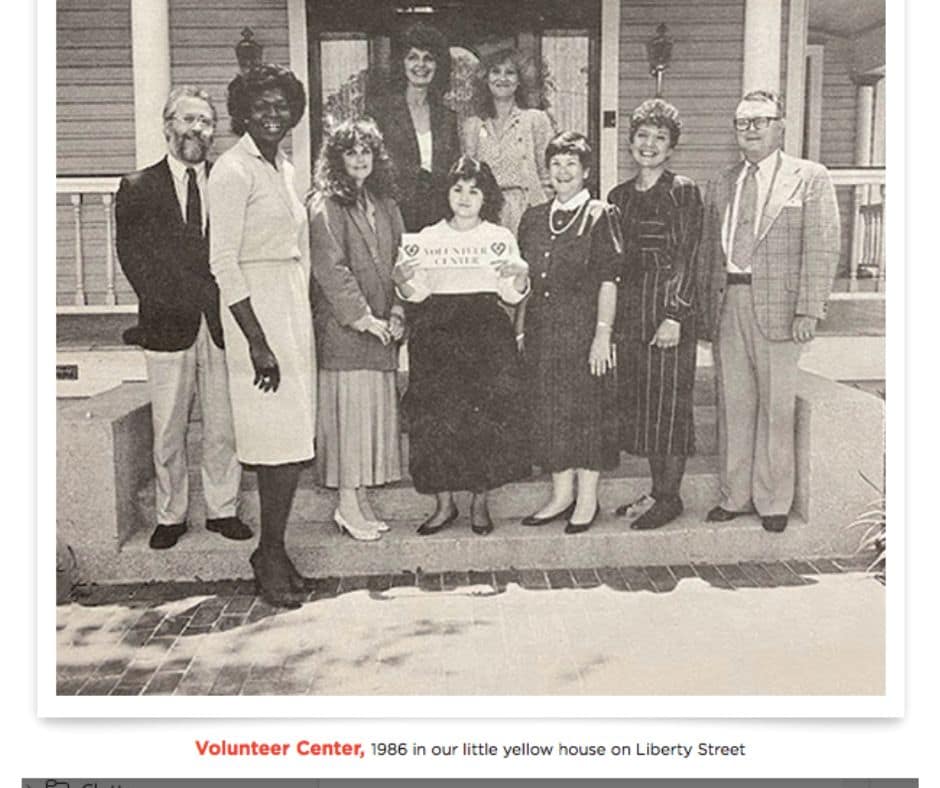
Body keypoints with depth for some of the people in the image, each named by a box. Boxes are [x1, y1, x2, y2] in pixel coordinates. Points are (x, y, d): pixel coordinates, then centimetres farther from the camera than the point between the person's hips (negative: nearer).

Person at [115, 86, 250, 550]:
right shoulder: (137, 189, 5)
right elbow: (134, 259, 1)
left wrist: (222, 304, -6)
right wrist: (174, 304, -8)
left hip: (221, 324, 1)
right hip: (169, 327, -1)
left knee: (223, 429, 7)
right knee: (168, 433, 6)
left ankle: (222, 510, 21)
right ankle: (170, 516, 20)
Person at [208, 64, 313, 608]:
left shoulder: (285, 168, 16)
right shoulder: (233, 170, -9)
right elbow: (223, 263, -15)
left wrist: (303, 315, 11)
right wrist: (257, 342, -20)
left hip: (295, 304, 8)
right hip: (258, 308, -8)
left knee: (294, 440, 9)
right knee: (282, 439, -6)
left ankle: (274, 550, 20)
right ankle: (272, 556, 8)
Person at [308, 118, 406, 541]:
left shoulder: (384, 204, 17)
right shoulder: (325, 207, -5)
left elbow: (399, 263, 16)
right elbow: (331, 269, -12)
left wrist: (397, 312, 3)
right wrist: (363, 318, -14)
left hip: (381, 331, 7)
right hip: (342, 331, -7)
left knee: (377, 411, 7)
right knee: (349, 410, -5)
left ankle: (361, 500, 15)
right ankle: (348, 505, 4)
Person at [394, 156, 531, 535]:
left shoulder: (501, 238, 9)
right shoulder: (428, 237, 10)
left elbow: (512, 295, 1)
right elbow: (417, 293, 3)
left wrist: (520, 276, -19)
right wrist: (403, 281, -18)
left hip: (486, 335, -1)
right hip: (437, 335, 1)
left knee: (487, 416, -5)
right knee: (436, 417, -2)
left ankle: (480, 502, 11)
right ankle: (444, 504, 11)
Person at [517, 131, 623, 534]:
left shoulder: (600, 217, -3)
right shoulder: (533, 218, 12)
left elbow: (609, 280, -9)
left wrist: (603, 334, -15)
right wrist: (519, 328, 8)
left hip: (584, 327, -5)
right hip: (542, 330, 5)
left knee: (587, 407, 0)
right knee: (549, 408, 8)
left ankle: (587, 498, 11)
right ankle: (562, 493, 20)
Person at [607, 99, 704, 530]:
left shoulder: (683, 191, -3)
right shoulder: (619, 196, 14)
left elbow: (687, 257, -9)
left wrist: (674, 315, -16)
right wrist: (610, 318, 9)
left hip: (669, 305, -6)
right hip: (629, 309, 6)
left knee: (669, 401, -2)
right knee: (638, 402, 9)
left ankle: (670, 497, 9)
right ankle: (657, 491, 20)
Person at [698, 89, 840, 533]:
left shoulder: (810, 178, 1)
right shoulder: (722, 184, 14)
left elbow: (821, 249, -6)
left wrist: (808, 311, -14)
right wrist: (705, 308, 7)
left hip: (777, 307, -4)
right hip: (727, 305, 4)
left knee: (776, 408, 3)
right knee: (733, 405, 9)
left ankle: (773, 502, 16)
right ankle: (734, 496, 20)